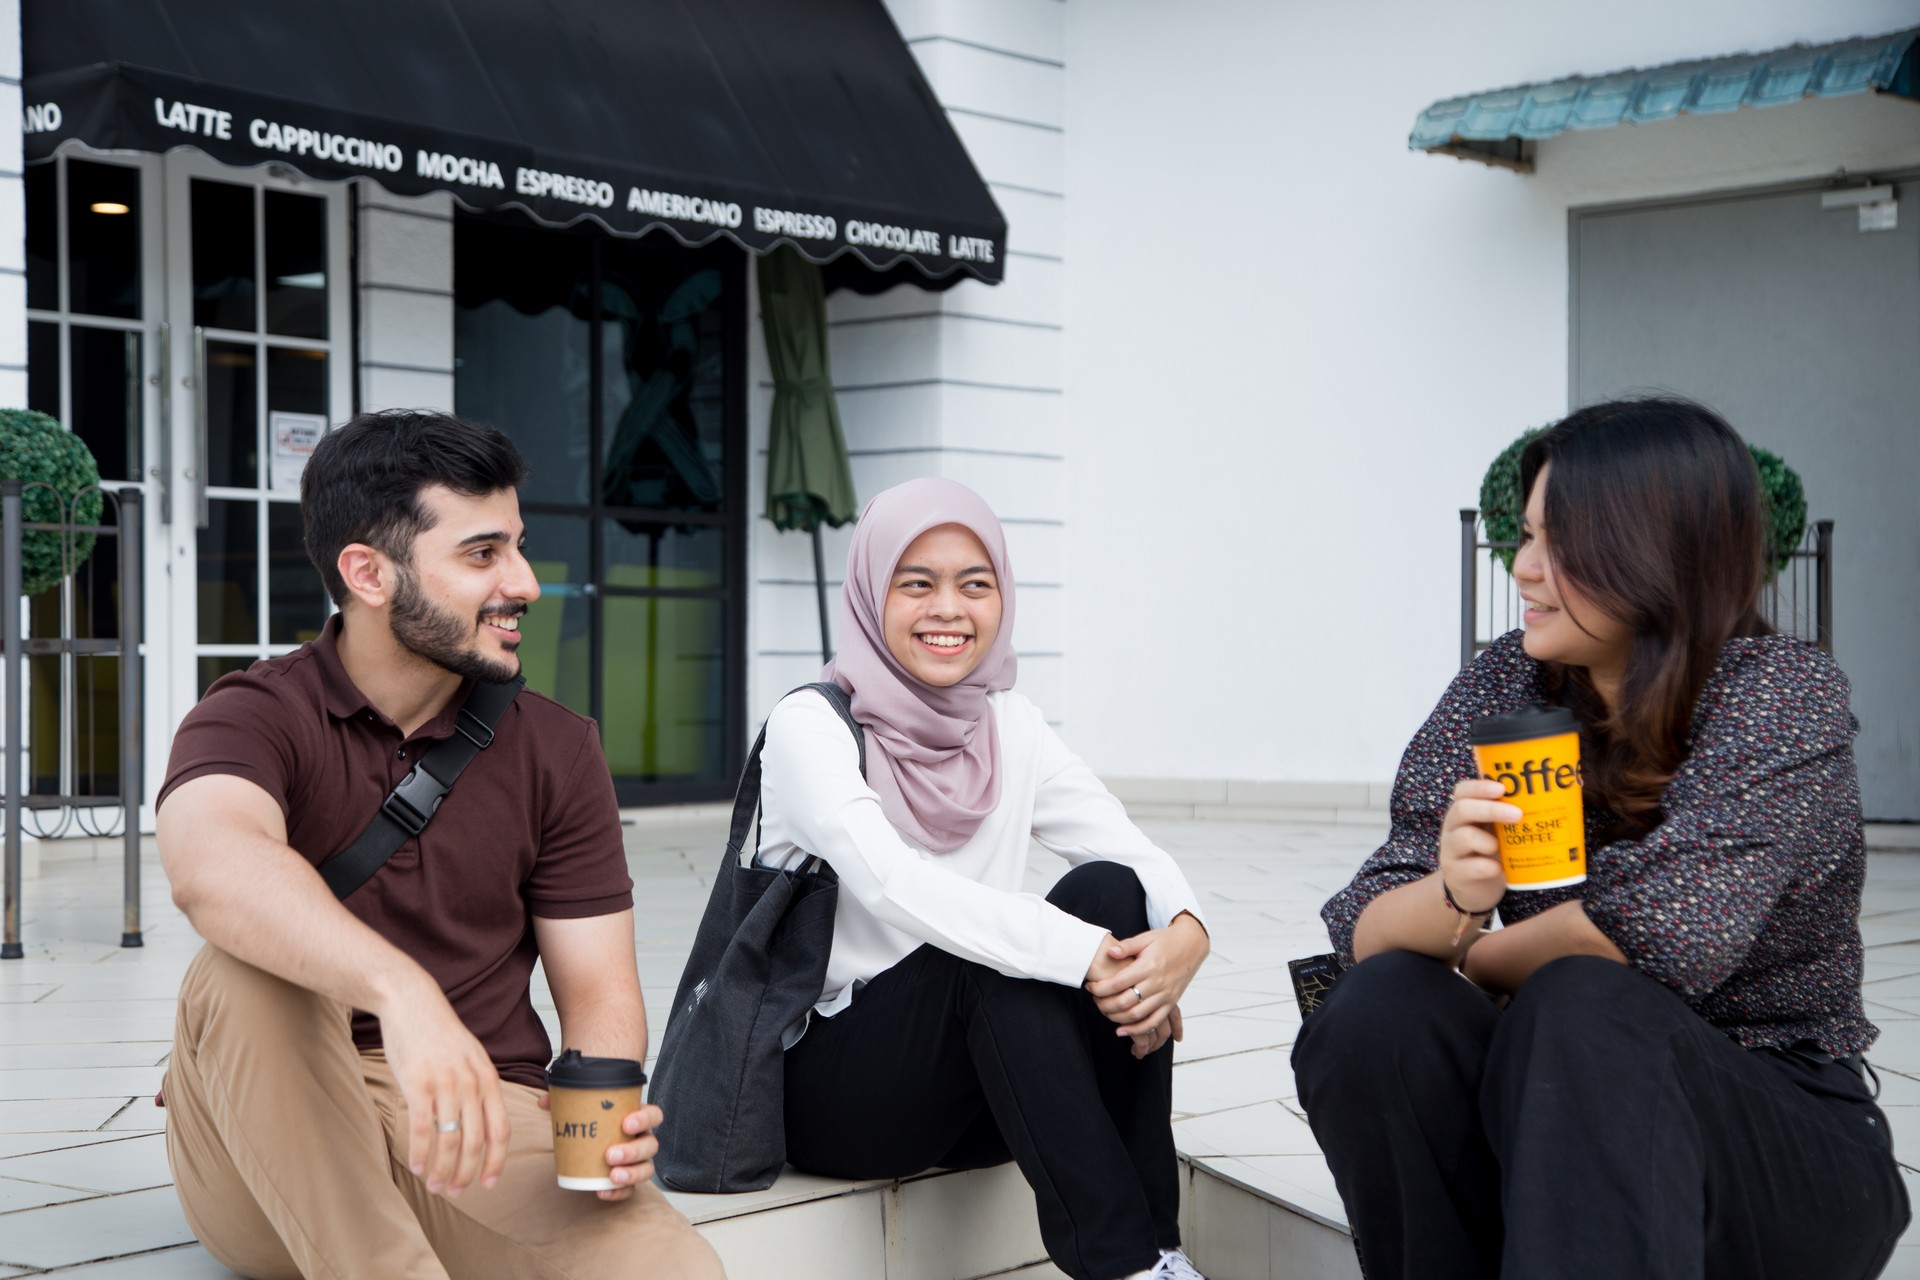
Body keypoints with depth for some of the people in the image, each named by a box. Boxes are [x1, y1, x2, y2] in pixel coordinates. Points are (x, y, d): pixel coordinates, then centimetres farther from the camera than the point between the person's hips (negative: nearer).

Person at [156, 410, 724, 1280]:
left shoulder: (556, 750, 6)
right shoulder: (253, 718, -6)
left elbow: (597, 988, 5)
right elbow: (211, 865, -31)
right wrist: (403, 991, -49)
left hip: (482, 1133, 2)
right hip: (268, 1151, -2)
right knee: (248, 976, -33)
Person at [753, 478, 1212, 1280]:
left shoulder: (1009, 725, 7)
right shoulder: (811, 726, -11)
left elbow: (1129, 848, -6)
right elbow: (895, 888, -28)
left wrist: (1185, 931, -29)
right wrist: (1084, 956, -36)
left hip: (981, 1086, 5)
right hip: (829, 1085, -5)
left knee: (1110, 890, -19)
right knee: (990, 953, -31)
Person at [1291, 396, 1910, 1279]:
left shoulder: (1782, 692, -11)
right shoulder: (1505, 687, 0)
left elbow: (1662, 934, -25)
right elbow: (1365, 928, -8)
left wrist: (1477, 958, -8)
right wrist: (1452, 894, -30)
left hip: (1786, 1147, -4)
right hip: (1552, 1117, 4)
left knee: (1583, 1009, -33)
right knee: (1376, 1013, -24)